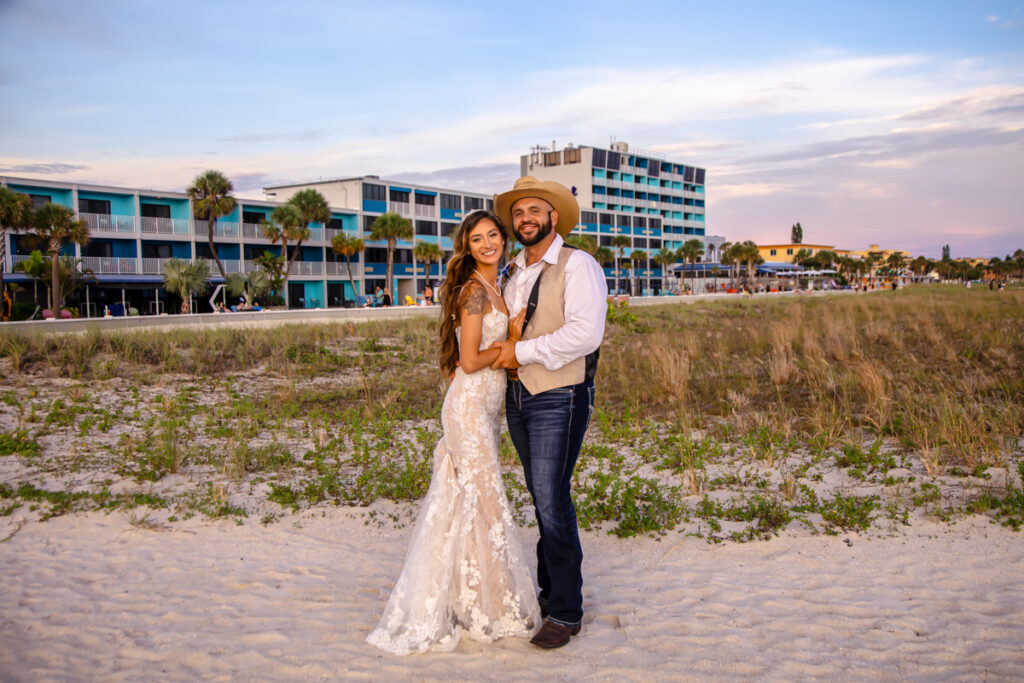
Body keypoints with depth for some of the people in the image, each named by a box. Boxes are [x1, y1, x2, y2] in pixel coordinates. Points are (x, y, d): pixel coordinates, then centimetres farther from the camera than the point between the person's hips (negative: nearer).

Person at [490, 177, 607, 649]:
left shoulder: (577, 265, -9)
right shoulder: (513, 274, 15)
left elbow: (585, 334, -22)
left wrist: (522, 352, -16)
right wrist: (501, 354, 7)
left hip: (559, 400, -7)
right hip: (517, 396, 7)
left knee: (552, 502, -7)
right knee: (542, 501, 15)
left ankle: (566, 612, 6)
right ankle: (547, 592, 28)